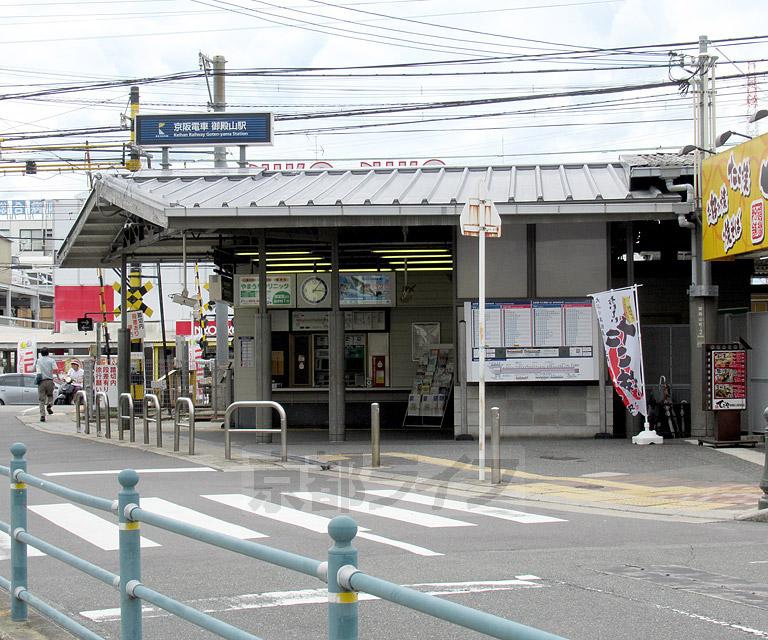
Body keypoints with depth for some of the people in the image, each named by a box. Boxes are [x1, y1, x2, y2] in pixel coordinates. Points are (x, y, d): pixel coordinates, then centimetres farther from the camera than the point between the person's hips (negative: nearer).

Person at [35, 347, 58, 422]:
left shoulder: (38, 361, 9)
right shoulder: (51, 360, 2)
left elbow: (34, 370, 14)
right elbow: (55, 369, -12)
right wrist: (58, 376, 1)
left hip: (41, 382, 1)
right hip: (49, 381, -1)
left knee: (41, 400, 3)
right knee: (50, 395, 22)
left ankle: (42, 415, -7)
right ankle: (49, 404, -9)